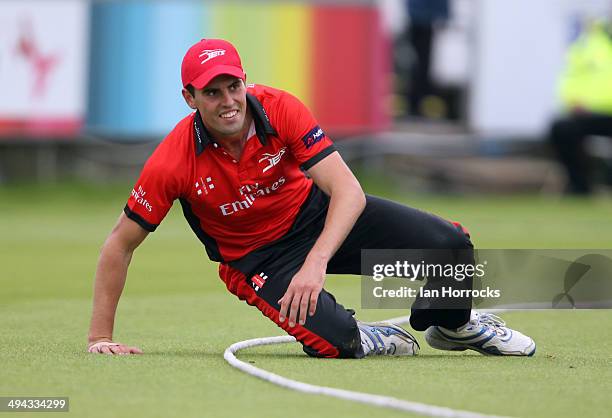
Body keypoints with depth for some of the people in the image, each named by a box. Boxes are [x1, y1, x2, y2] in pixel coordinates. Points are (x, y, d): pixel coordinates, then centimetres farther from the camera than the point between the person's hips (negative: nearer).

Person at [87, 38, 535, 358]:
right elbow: (119, 245, -15)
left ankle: (453, 325, 20)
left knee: (449, 242, -14)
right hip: (255, 259, -2)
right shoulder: (174, 161, -25)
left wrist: (316, 263, -44)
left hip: (317, 215, 2)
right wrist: (101, 337, -18)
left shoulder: (279, 109, -23)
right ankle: (367, 338, 9)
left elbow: (349, 191, -29)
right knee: (333, 341, -31)